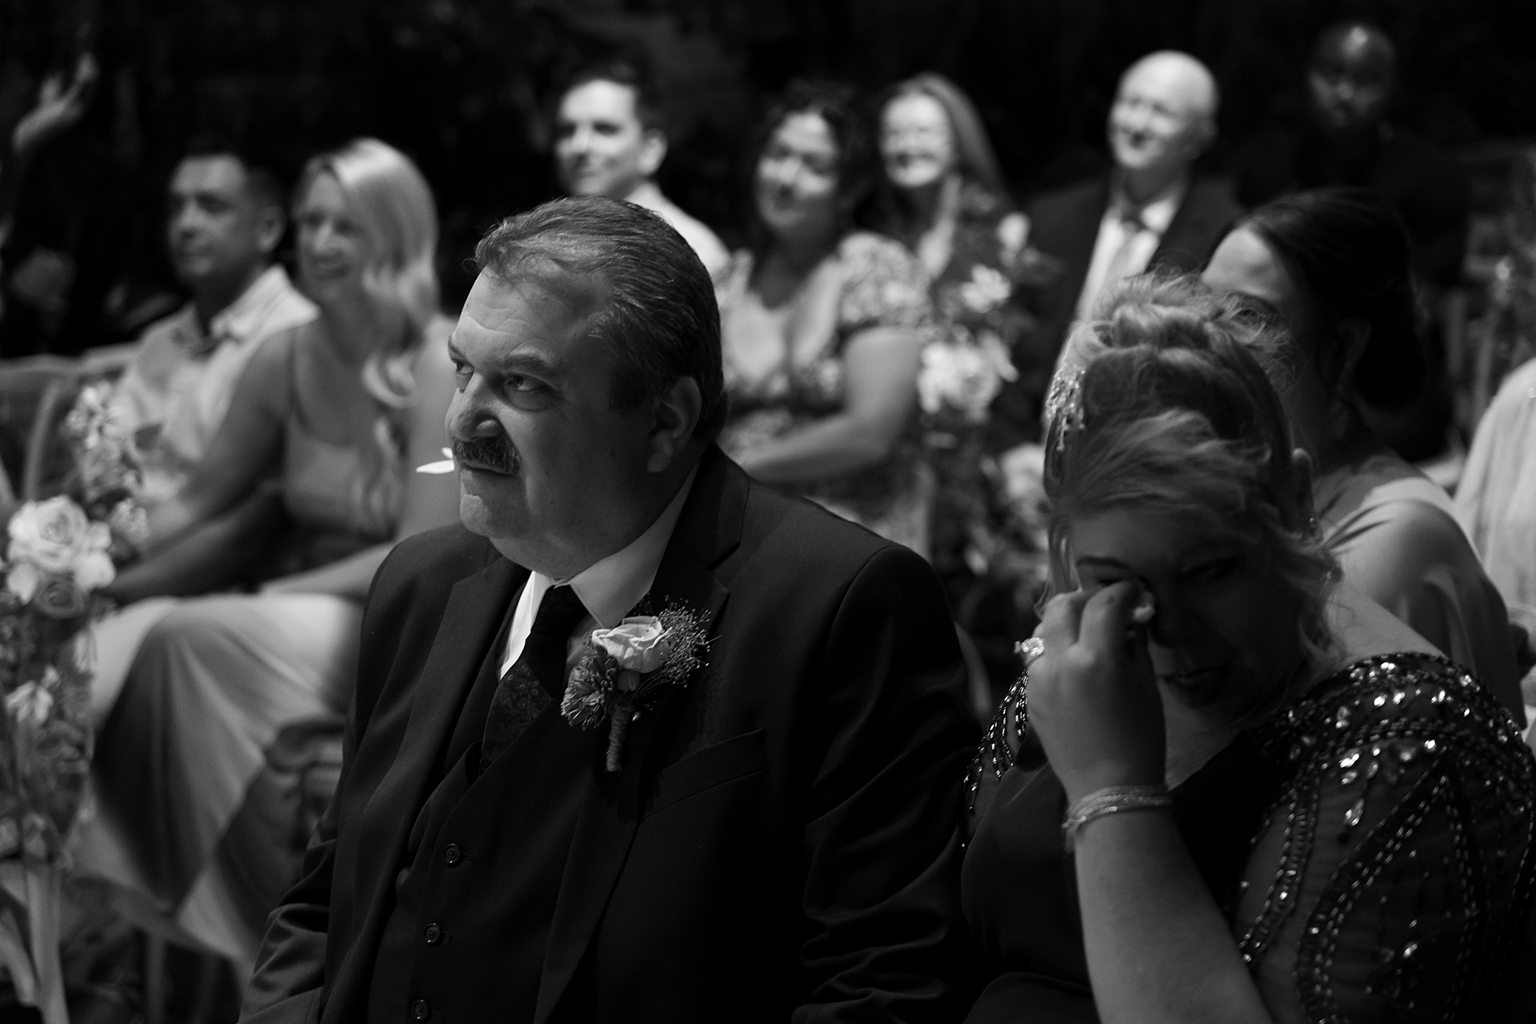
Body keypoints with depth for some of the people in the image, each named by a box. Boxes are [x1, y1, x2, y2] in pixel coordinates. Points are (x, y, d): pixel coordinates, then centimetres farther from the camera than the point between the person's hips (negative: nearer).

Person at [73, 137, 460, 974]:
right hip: (297, 614, 5)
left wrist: (270, 596, -19)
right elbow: (198, 503, 12)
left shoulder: (442, 371, -10)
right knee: (116, 648, -24)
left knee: (197, 640, -31)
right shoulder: (286, 362, 6)